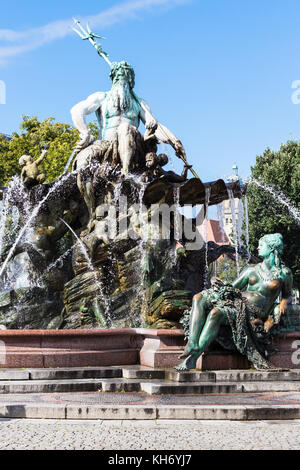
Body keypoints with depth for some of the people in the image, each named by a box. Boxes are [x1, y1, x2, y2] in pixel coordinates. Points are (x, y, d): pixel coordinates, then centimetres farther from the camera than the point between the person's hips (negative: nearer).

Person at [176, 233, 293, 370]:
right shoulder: (252, 270, 23)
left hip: (253, 313, -6)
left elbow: (288, 295, 22)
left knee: (216, 312, -35)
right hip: (237, 302, 6)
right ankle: (192, 343, -37)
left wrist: (284, 303, -1)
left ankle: (192, 359, -37)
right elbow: (233, 287, 21)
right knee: (199, 298, -20)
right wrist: (220, 284, 0)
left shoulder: (284, 273, 12)